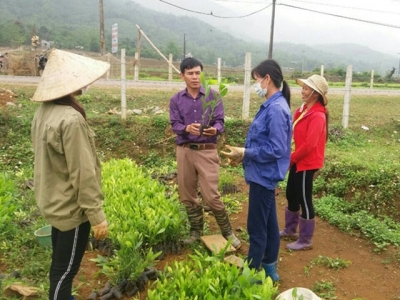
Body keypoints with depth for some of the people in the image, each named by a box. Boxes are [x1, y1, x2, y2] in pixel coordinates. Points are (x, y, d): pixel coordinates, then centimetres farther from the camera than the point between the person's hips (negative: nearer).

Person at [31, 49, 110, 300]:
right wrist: (97, 215, -18)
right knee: (65, 270, 7)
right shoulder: (71, 119, -27)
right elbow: (83, 173, -26)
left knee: (60, 264, 24)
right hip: (72, 207, -9)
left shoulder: (44, 112, 2)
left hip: (54, 201, 9)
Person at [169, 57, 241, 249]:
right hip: (184, 151, 3)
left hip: (207, 151, -3)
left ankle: (227, 232, 14)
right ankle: (196, 231, 29)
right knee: (187, 195, 10)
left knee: (211, 196, -6)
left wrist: (214, 129, -28)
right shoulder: (176, 100, 5)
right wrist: (187, 128, -25)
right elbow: (175, 125, -3)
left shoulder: (213, 96, 0)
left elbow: (220, 122, -5)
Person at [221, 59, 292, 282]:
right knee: (269, 222, 19)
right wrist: (244, 154, 9)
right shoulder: (272, 105, 9)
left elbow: (276, 149, -25)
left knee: (257, 227, 3)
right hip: (264, 174, 10)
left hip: (264, 175, -10)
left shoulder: (276, 109, -22)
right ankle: (269, 267, 33)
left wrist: (245, 153, -18)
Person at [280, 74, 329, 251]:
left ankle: (305, 241, 16)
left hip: (307, 163, -9)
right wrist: (291, 157, 2)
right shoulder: (303, 110, 9)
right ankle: (290, 230, 37)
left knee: (304, 200, 1)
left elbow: (309, 144, -24)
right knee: (291, 195, 19)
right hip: (298, 161, 9)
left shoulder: (317, 115, -20)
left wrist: (291, 158, -13)